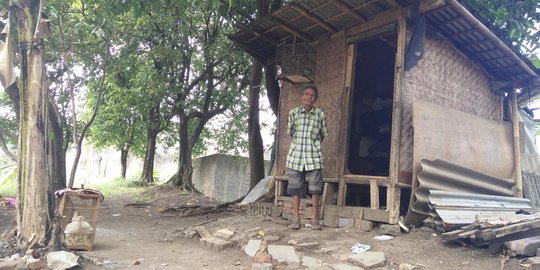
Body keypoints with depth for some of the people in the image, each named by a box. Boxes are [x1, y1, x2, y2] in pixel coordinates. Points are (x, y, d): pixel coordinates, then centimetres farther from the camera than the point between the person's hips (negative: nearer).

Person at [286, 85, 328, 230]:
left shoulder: (320, 114, 2)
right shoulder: (293, 113, 2)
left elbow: (323, 134, 13)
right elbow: (290, 132, 10)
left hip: (314, 157, 0)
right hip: (296, 155, 0)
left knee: (315, 188, 2)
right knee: (295, 188, 5)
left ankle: (315, 219, 12)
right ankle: (295, 218, 14)